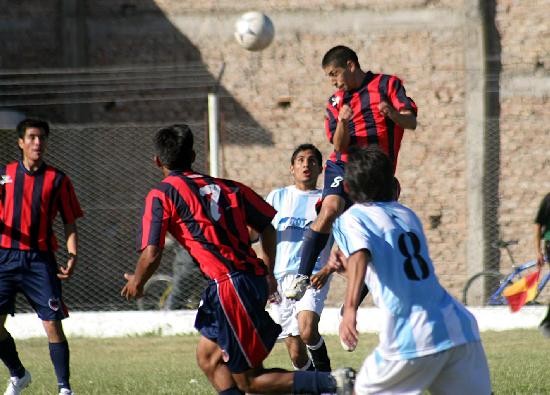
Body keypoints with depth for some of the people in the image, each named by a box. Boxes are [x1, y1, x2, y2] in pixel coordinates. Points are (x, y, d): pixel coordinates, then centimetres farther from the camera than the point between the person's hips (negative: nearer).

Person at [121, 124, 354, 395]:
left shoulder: (160, 196, -1)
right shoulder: (226, 187, 16)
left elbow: (151, 256, -7)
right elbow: (267, 226, 16)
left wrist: (136, 282, 13)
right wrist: (268, 273, 28)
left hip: (228, 286, -8)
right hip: (255, 279, 8)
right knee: (207, 357, 22)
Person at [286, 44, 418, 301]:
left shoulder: (387, 85, 4)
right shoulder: (336, 102, 14)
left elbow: (411, 122, -6)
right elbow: (339, 146, 3)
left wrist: (393, 114, -28)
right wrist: (342, 122, -17)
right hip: (343, 167, 1)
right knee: (329, 211, -27)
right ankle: (302, 278, -28)